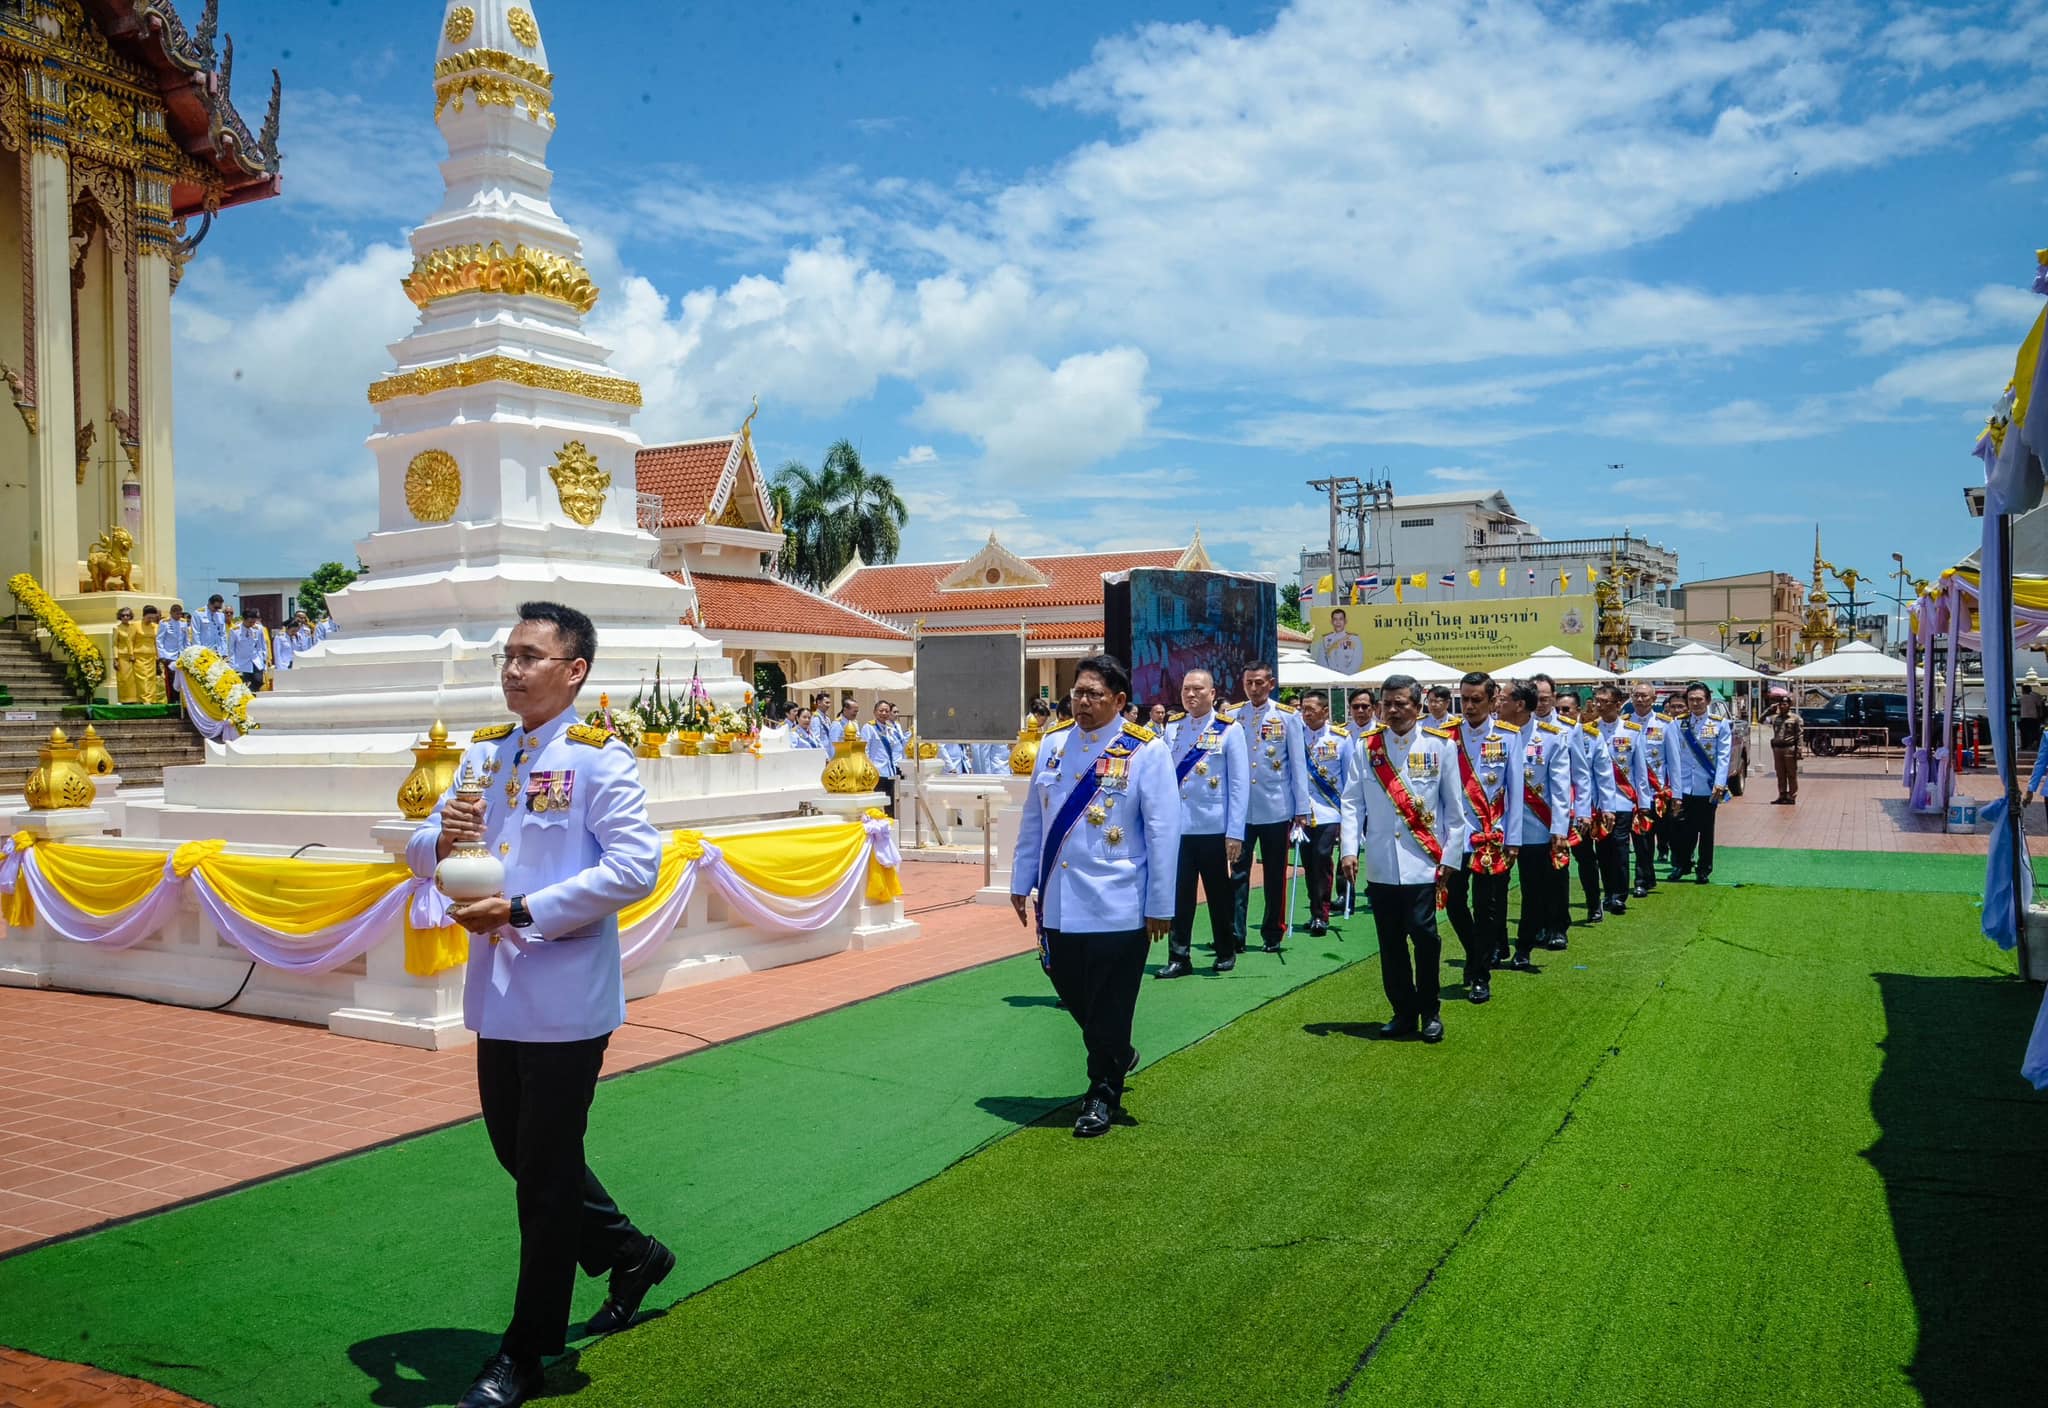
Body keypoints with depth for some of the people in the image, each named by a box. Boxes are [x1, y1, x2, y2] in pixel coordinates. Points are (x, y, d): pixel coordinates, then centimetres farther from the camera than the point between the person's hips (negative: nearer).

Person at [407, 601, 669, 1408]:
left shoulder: (598, 757, -12)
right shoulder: (483, 753, 10)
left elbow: (636, 866, -21)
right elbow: (421, 852, 12)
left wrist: (523, 911, -23)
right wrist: (440, 840, -12)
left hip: (565, 998, -7)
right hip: (497, 992, 8)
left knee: (546, 1173, 5)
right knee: (515, 1151, 19)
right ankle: (629, 1254, 40)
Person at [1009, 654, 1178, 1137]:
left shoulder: (1145, 751, -10)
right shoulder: (1053, 743, 4)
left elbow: (1163, 831, -9)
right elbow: (1033, 819, 11)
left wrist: (1160, 906, -9)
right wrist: (1021, 881, 12)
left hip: (1117, 909, -5)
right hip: (1058, 904, 5)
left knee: (1108, 1007, 6)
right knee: (1072, 994, 16)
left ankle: (1103, 1093, 24)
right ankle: (1118, 1056, 42)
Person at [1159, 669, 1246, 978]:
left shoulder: (1228, 729, -3)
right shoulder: (1171, 728, 6)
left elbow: (1239, 784, -4)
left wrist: (1235, 833, -9)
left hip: (1214, 828, -2)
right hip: (1176, 826, 2)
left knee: (1219, 894, 10)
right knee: (1178, 894, 2)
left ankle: (1226, 952, 25)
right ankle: (1179, 957, 10)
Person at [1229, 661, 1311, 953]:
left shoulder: (1288, 717, 0)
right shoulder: (1231, 717, 2)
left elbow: (1298, 764, 0)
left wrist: (1301, 808, -2)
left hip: (1276, 809, 0)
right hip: (1239, 809, 1)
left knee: (1275, 874, 9)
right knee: (1238, 872, -1)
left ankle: (1273, 934, 20)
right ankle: (1234, 934, 1)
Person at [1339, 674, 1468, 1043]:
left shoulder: (1440, 746, 0)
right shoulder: (1367, 746, 6)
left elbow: (1453, 808, 3)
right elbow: (1353, 801, 5)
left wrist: (1450, 857, -1)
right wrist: (1350, 849, -5)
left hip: (1423, 863, -3)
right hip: (1380, 864, 3)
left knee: (1423, 933, -9)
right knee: (1390, 942, 8)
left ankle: (1430, 1011, 10)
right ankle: (1404, 1012, 22)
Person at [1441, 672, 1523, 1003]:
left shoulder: (1508, 736, -3)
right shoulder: (1447, 736, 0)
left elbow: (1515, 789, -1)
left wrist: (1512, 839, -3)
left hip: (1492, 836, -1)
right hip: (1455, 835, 2)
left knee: (1486, 908, 3)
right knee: (1454, 902, 5)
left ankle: (1481, 976, 15)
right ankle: (1476, 955, 31)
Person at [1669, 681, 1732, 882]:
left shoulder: (1720, 725, 1)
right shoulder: (1679, 725, 4)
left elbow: (1723, 757, -3)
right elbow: (1674, 757, 2)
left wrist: (1719, 784, -13)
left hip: (1707, 788, -1)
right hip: (1684, 788, 1)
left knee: (1706, 831, 8)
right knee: (1683, 829, 4)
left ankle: (1704, 869, 19)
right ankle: (1682, 864, 21)